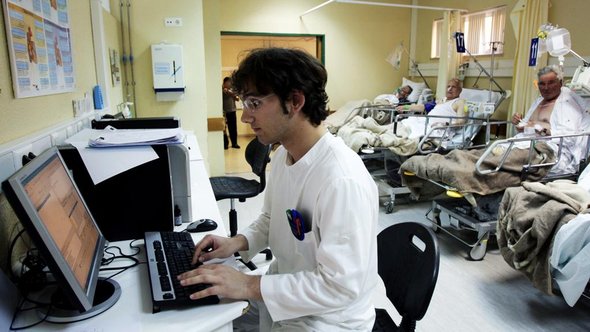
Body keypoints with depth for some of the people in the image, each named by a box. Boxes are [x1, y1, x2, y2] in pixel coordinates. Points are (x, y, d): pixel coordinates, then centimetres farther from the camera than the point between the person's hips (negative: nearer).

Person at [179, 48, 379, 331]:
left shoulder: (342, 180, -30)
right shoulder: (283, 154, -1)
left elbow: (339, 286, -29)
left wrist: (249, 286, -27)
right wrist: (238, 242, -6)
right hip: (282, 295, 7)